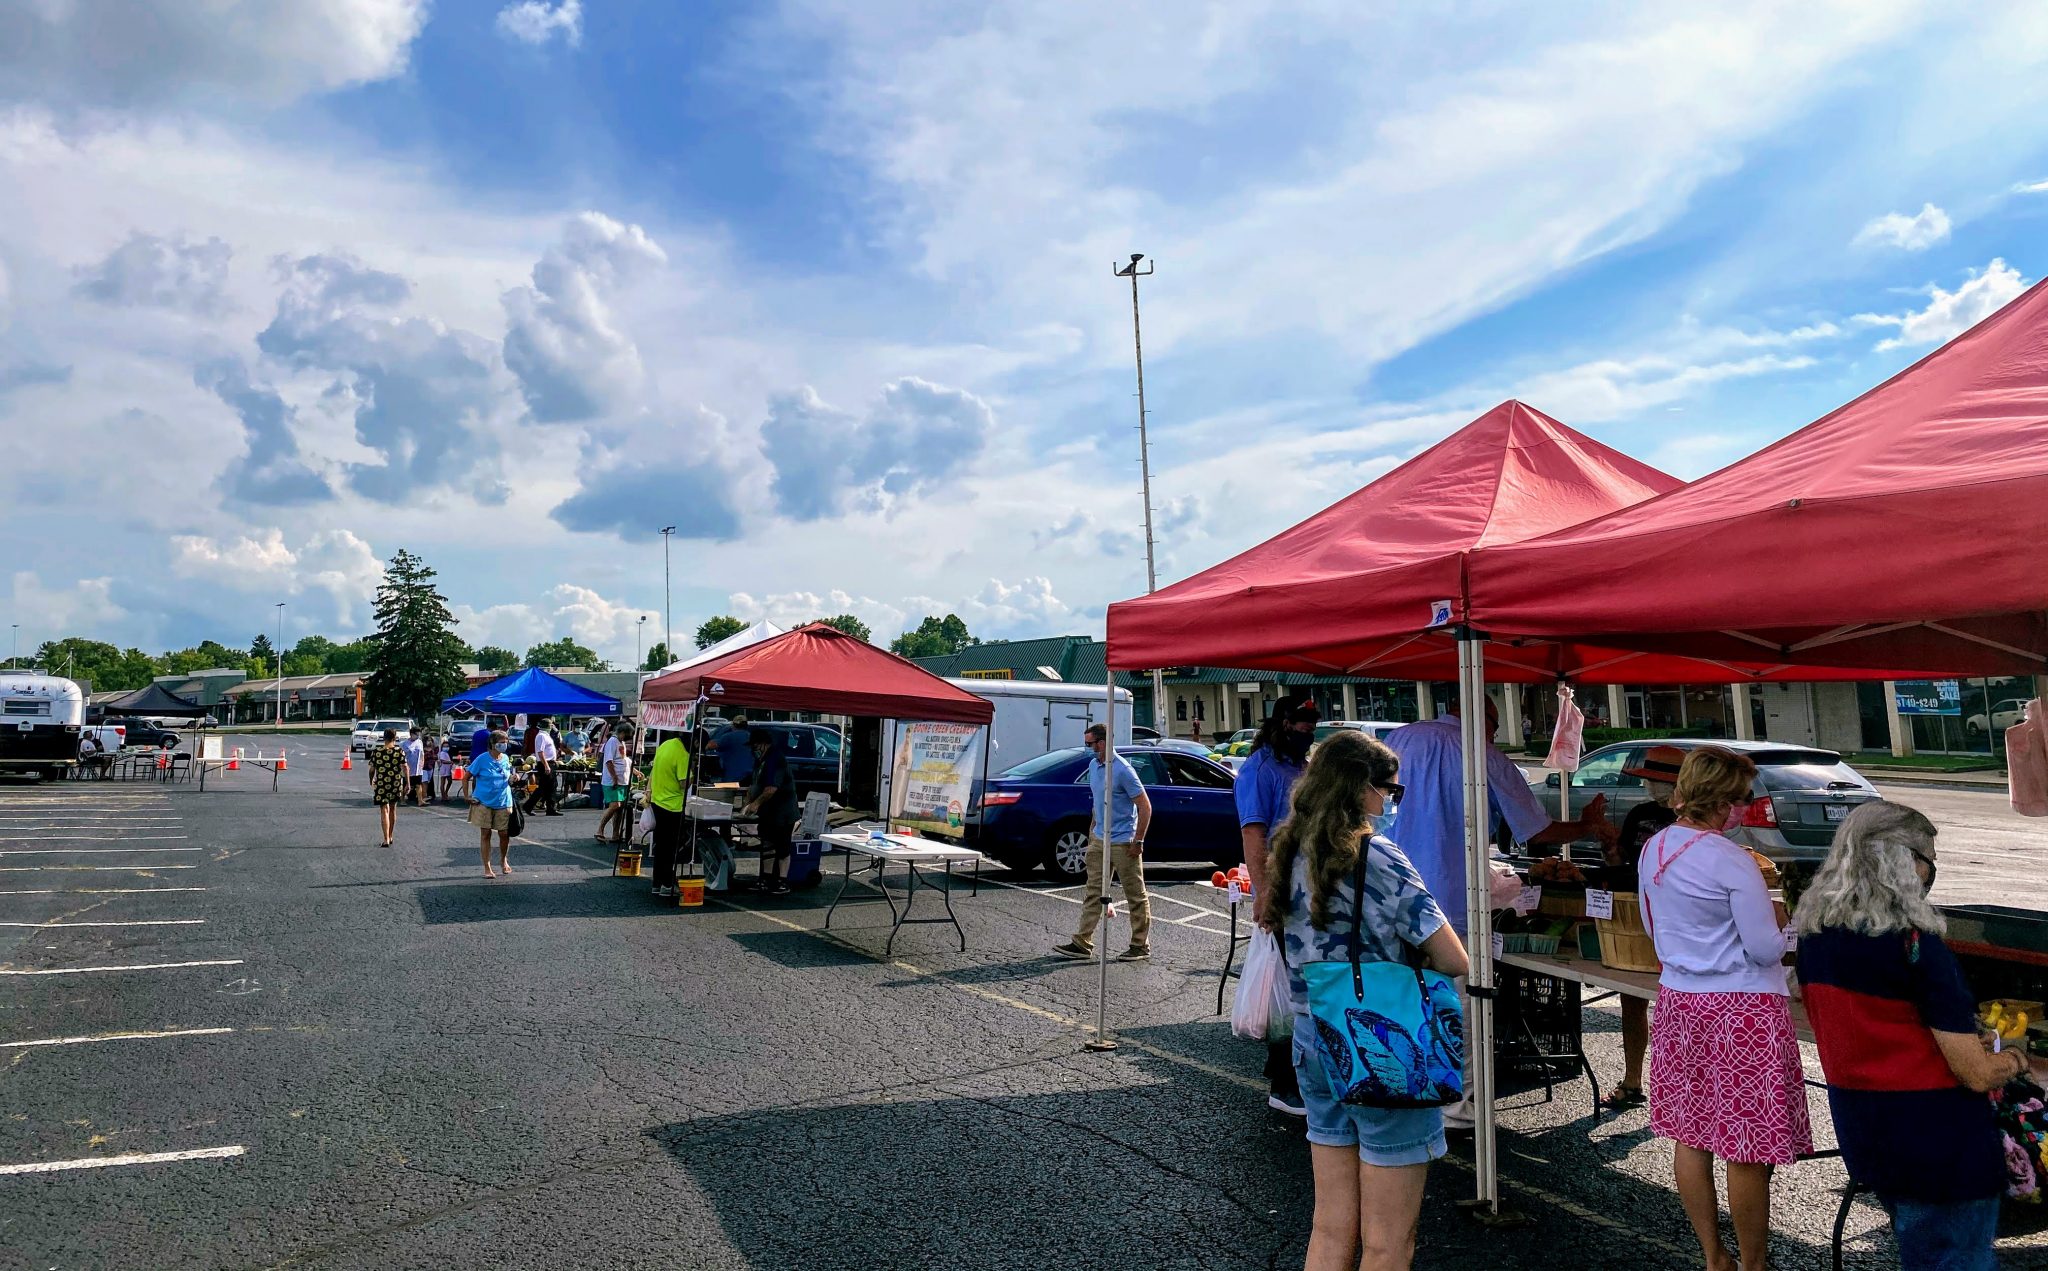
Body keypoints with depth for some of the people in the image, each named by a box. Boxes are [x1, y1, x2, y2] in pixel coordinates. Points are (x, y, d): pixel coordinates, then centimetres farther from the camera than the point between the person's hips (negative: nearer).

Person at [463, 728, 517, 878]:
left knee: (504, 833, 5)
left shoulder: (506, 759, 4)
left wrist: (513, 779, -5)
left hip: (503, 803, 3)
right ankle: (487, 868, 9)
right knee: (485, 834, 1)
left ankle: (504, 860, 31)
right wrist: (467, 796, -6)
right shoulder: (482, 759, -9)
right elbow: (466, 778, -3)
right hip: (484, 803, -3)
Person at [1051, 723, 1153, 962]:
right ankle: (1083, 943, 13)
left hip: (1123, 841, -8)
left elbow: (1145, 806, -16)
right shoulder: (1093, 765, 7)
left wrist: (1138, 841, -17)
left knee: (1135, 896, 4)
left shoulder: (1123, 770, -18)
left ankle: (1141, 946, 13)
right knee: (1093, 891, 9)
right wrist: (1093, 828, 19)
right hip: (1099, 839, 8)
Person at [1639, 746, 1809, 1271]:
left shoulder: (1652, 850, 4)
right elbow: (1765, 948, -13)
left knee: (1688, 1134, 14)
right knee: (1748, 1148, 5)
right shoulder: (1731, 860, -19)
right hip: (1741, 1009, -7)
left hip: (1678, 1002, 7)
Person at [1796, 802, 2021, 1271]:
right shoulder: (1916, 945, -22)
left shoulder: (1814, 936, -1)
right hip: (1936, 1142, -7)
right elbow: (1977, 1075, -17)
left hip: (1858, 1136, 7)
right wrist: (2016, 1057, 4)